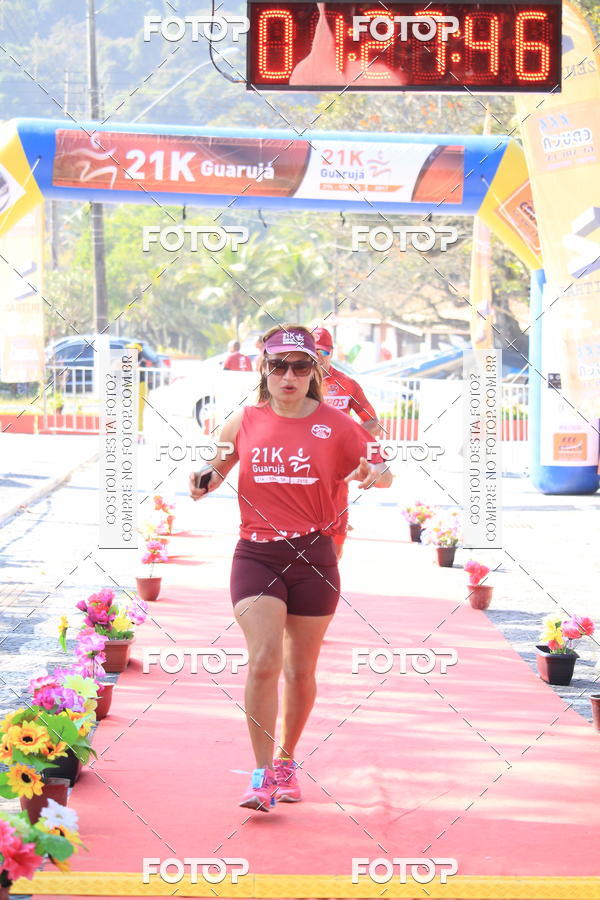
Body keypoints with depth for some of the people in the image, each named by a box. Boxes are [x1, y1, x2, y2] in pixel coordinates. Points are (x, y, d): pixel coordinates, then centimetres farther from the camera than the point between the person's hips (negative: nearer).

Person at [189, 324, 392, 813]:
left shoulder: (334, 424, 0)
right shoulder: (244, 422, 4)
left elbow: (380, 470, 7)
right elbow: (215, 473, 18)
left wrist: (376, 474, -16)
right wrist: (202, 481, -5)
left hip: (313, 556, 0)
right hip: (256, 555, 0)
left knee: (301, 671, 10)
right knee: (263, 662, -16)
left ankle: (286, 760, 32)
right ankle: (262, 774, -8)